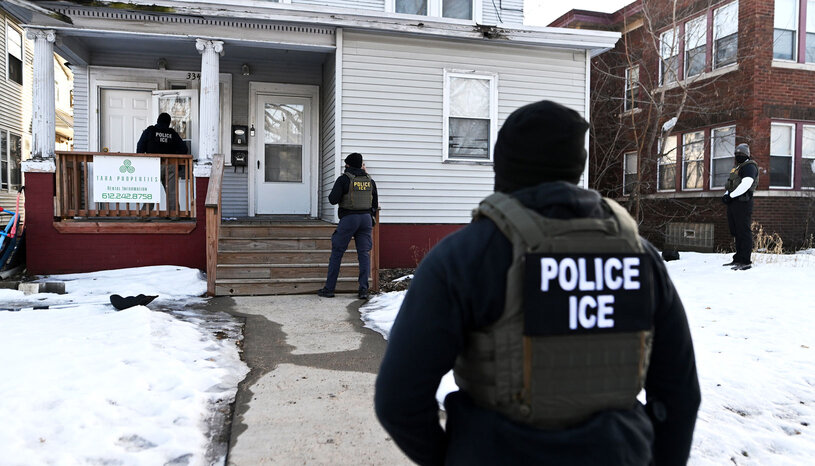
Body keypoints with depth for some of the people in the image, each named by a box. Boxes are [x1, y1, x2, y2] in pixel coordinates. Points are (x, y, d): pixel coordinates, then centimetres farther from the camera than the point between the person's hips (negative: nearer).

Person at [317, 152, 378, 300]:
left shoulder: (344, 179, -6)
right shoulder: (370, 180, 9)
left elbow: (333, 200, -10)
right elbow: (375, 203, 14)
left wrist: (333, 194, 11)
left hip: (348, 218, -4)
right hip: (366, 218, 4)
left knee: (337, 253, 5)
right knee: (364, 253, 6)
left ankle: (329, 288, 8)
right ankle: (363, 289, 2)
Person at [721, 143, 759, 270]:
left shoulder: (749, 166, -6)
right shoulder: (737, 167, 24)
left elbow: (745, 184, -19)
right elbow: (730, 185, 22)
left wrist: (731, 196, -17)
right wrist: (726, 195, 3)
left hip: (742, 202, -10)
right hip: (733, 203, 10)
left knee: (743, 232, -10)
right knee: (736, 231, 13)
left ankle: (746, 261, -9)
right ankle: (738, 259, 20)